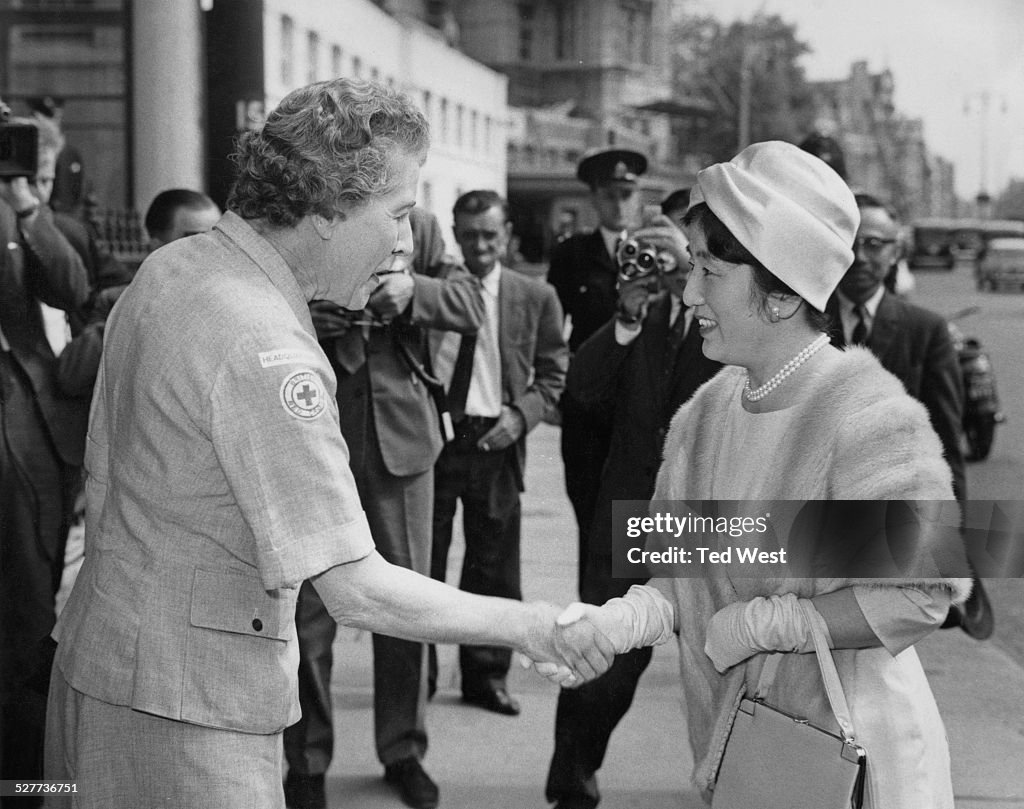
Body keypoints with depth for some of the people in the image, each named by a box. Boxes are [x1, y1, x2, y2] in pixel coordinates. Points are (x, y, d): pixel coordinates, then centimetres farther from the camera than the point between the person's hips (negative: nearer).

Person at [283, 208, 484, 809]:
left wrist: (413, 291, -18)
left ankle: (404, 749, 26)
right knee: (309, 608, 0)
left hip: (400, 436, 2)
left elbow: (472, 307, 1)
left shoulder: (416, 224, 7)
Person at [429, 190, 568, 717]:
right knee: (420, 564, 5)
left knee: (493, 569, 7)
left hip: (496, 443, 1)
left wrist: (521, 414, -7)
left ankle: (486, 677, 21)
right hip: (430, 437, -1)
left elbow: (554, 374, 9)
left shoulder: (535, 298, 6)